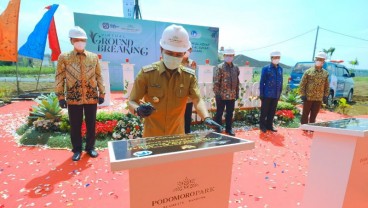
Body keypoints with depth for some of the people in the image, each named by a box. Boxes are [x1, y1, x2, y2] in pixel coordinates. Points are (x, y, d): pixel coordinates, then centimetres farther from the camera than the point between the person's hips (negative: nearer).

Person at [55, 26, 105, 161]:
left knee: (91, 124, 9)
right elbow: (59, 78, 2)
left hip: (92, 97, 1)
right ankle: (77, 150, 26)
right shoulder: (64, 57, 3)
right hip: (73, 98, -1)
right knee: (75, 126, 8)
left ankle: (90, 148, 27)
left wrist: (102, 93, 3)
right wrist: (61, 96, -3)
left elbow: (98, 76, 8)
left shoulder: (94, 57, 7)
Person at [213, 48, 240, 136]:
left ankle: (228, 128, 29)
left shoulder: (236, 68, 9)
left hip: (232, 95, 5)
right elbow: (216, 82, -11)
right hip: (222, 95, -5)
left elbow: (237, 81, 14)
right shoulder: (219, 67, -7)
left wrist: (237, 93, 10)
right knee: (219, 113, 6)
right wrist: (217, 94, -15)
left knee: (230, 113, 14)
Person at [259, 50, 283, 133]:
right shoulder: (266, 68, -6)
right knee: (264, 111, 5)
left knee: (272, 112, 13)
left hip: (276, 95, 5)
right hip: (267, 95, -5)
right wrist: (261, 94, -10)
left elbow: (281, 82, 12)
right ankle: (262, 126, 18)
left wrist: (279, 93, 10)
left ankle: (269, 125, 25)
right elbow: (262, 82, -7)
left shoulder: (280, 69, 8)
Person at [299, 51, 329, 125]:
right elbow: (302, 84, -5)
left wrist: (325, 95, 6)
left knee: (314, 115, 12)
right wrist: (302, 95, -10)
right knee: (305, 114, 5)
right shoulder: (308, 71, -5)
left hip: (319, 99, 3)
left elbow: (327, 86, 13)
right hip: (308, 97, -3)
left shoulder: (326, 73, 7)